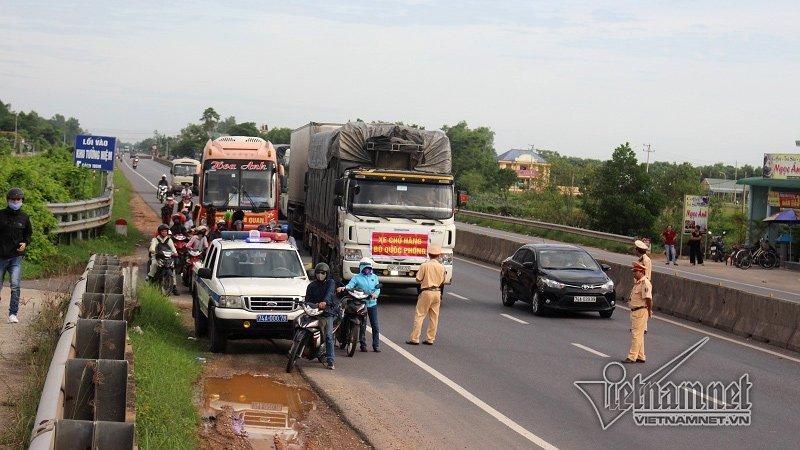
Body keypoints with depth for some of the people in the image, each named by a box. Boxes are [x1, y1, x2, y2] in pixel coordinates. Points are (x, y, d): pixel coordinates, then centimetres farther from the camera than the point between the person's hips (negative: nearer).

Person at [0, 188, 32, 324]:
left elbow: (28, 233, 21)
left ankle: (13, 314, -4)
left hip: (16, 257, 1)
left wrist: (25, 243, 2)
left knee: (15, 286, -10)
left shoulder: (24, 217, 6)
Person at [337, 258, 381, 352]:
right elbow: (351, 284, -11)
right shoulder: (357, 277, 5)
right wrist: (344, 288, -32)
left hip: (372, 303, 2)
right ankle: (363, 345, 9)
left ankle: (376, 345, 5)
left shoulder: (374, 277, 16)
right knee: (362, 325, 0)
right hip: (361, 304, -2)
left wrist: (375, 294, -14)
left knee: (375, 325, 0)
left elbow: (377, 288, 9)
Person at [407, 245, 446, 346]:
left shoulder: (425, 265, -10)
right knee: (434, 317, 10)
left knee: (419, 316, 0)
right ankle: (430, 339, 12)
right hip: (437, 293, 4)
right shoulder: (441, 267, 2)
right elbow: (442, 282, 11)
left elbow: (418, 280, -7)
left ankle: (415, 339, -3)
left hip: (427, 292, -4)